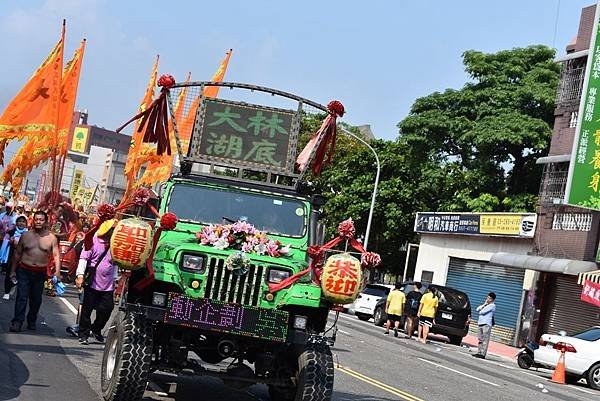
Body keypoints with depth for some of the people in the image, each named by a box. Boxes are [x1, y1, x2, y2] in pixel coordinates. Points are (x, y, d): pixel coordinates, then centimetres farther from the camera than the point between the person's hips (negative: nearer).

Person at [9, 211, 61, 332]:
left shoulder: (51, 238, 1)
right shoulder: (25, 235, 3)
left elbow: (56, 255, -2)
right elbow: (17, 254, 9)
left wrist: (57, 271, -13)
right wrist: (13, 270, 9)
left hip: (41, 273, 1)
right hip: (24, 270, -1)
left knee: (36, 299, 9)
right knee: (22, 297, -8)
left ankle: (32, 321, 25)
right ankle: (17, 322, -9)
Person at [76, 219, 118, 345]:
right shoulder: (93, 240, -5)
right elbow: (84, 258, -9)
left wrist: (114, 278, 18)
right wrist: (80, 275, -19)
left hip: (107, 284, 4)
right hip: (92, 282, -4)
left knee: (107, 308, 1)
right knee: (87, 309, 3)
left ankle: (96, 329, 25)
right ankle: (83, 334, 13)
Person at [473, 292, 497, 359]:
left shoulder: (492, 305, -6)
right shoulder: (486, 305, 23)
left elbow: (483, 312, -15)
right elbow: (478, 309, 12)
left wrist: (480, 312, 7)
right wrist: (484, 304, 2)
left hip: (487, 324, -9)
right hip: (481, 323, 9)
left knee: (485, 340, -10)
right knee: (480, 339, 8)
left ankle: (483, 354, -14)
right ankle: (479, 353, 12)